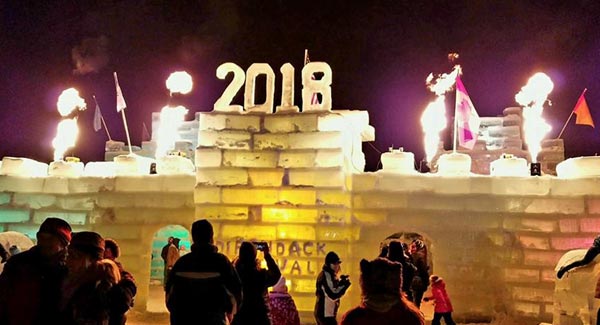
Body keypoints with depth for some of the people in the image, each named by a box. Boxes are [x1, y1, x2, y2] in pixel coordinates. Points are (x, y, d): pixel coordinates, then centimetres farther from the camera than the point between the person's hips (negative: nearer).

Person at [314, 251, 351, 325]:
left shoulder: (330, 274, 12)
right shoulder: (326, 275, -18)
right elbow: (333, 296, -23)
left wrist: (340, 282, 3)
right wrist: (345, 285, -17)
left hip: (322, 312, 10)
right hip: (326, 314, -10)